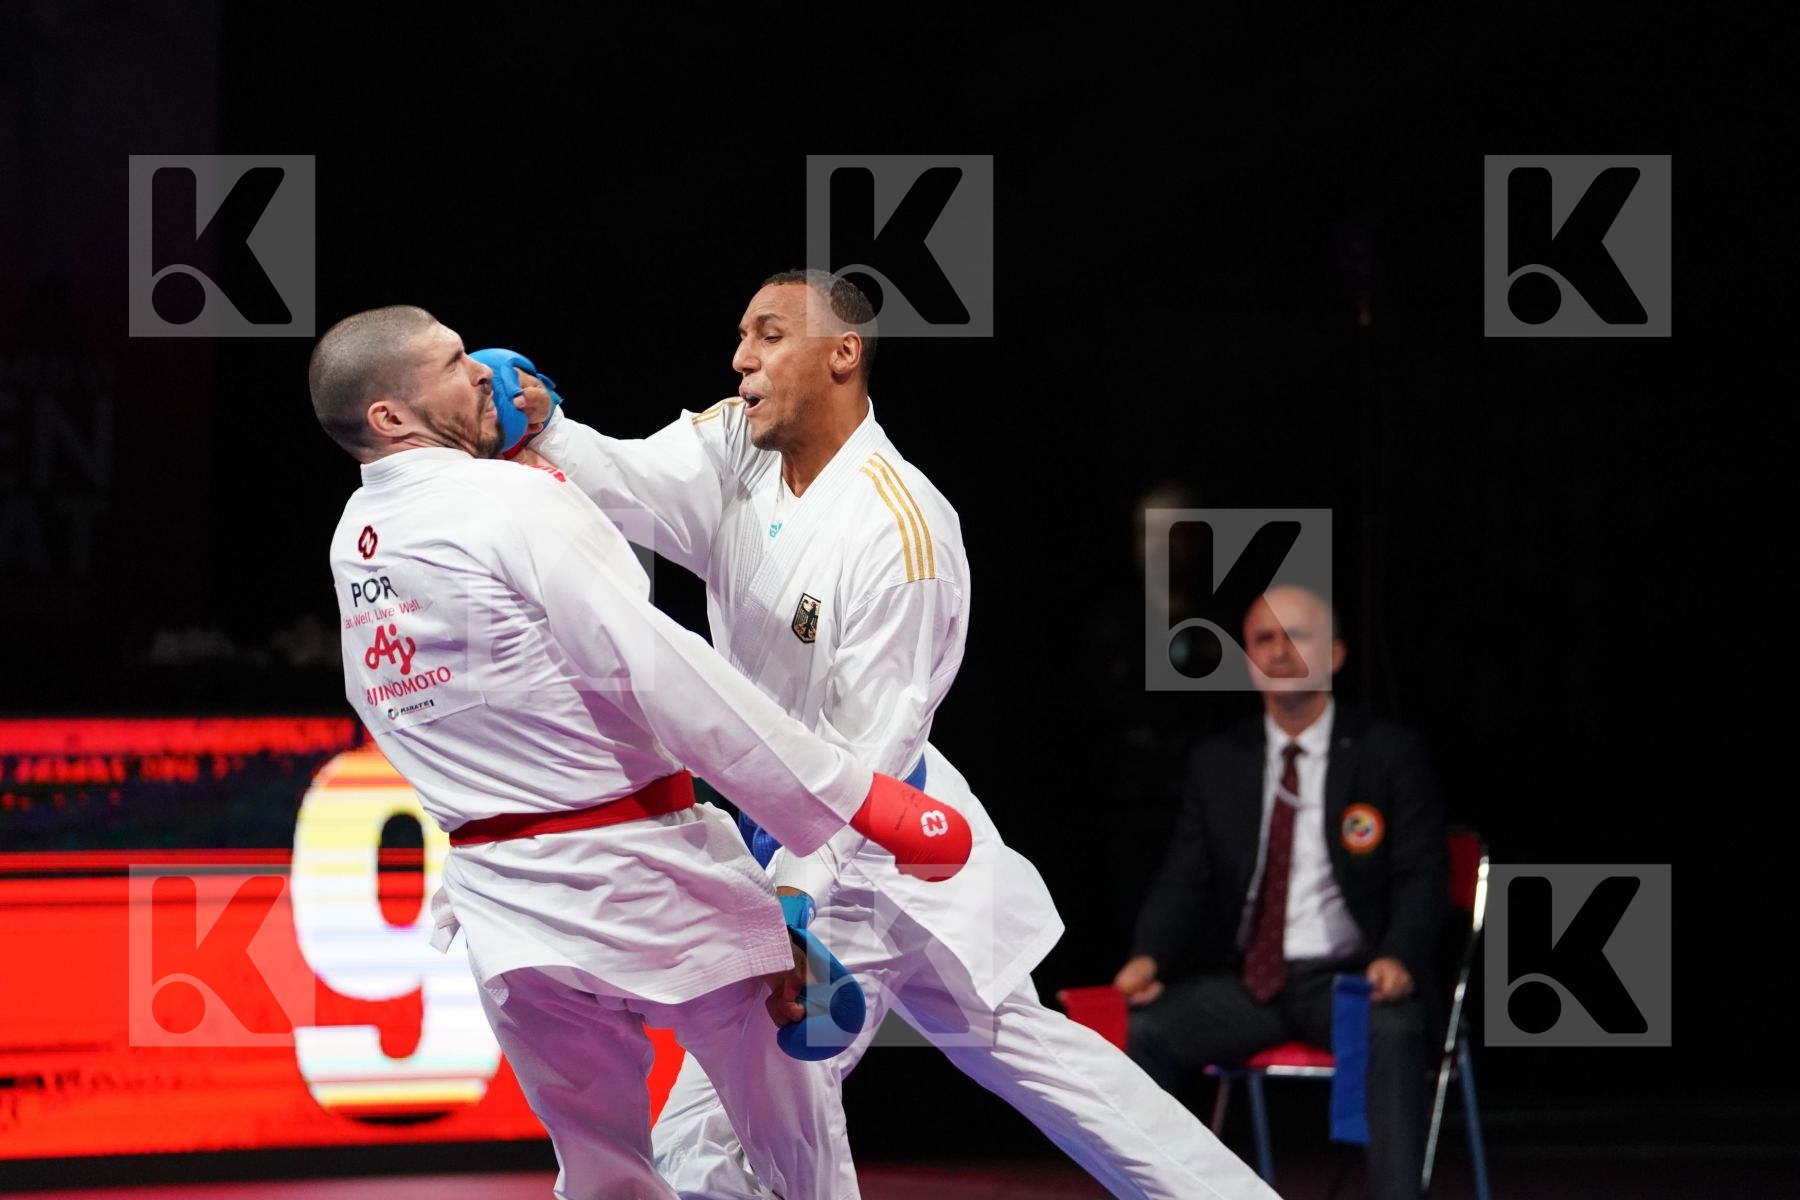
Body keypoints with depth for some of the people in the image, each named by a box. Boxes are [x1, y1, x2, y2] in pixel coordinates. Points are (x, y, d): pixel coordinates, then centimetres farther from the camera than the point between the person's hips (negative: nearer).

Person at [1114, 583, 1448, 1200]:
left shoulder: (1389, 752, 3)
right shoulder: (1217, 762, 13)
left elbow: (1421, 874, -3)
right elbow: (1186, 879, 9)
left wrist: (1398, 958, -24)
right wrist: (1148, 958, -13)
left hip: (1349, 980, -3)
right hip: (1246, 982, 3)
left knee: (1395, 1030, -37)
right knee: (1146, 1029, -24)